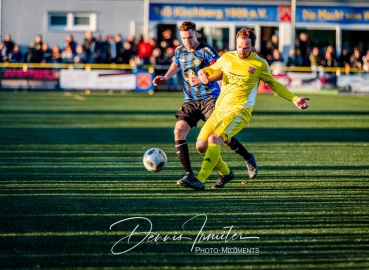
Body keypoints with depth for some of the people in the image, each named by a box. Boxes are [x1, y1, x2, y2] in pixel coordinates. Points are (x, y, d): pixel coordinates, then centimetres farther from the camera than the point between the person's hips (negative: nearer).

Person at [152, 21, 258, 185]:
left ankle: (248, 159, 16)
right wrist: (165, 77, 14)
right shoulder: (179, 52, 8)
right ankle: (188, 173, -10)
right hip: (190, 101, 5)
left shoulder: (207, 51, -10)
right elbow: (176, 65, 31)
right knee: (179, 130, -15)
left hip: (210, 98, -5)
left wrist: (201, 79, -31)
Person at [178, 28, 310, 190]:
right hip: (220, 108, 5)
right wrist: (203, 73, -2)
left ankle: (200, 180, -30)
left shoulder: (260, 64, -1)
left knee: (214, 139, -27)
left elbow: (273, 84, 13)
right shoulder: (227, 58, 8)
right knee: (201, 145, -1)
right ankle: (226, 172, 23)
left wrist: (294, 99, 10)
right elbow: (212, 70, 23)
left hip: (239, 110, -5)